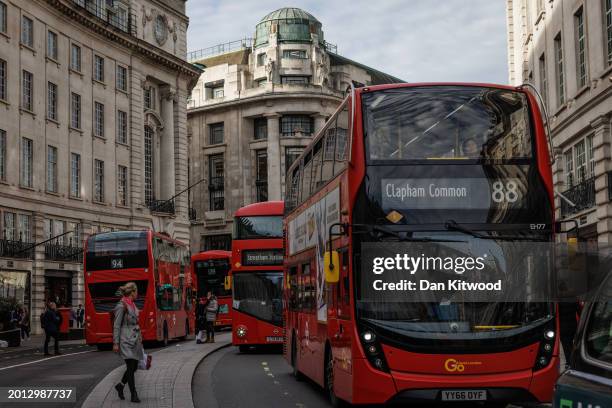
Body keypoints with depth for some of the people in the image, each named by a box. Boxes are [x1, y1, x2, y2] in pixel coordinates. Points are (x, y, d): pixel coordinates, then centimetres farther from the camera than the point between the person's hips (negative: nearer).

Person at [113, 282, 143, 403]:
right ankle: (134, 395, -1)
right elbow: (116, 326, -12)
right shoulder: (121, 306, -12)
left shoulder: (132, 305, 13)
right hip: (126, 340, -9)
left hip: (135, 339, 9)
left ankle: (120, 386, 30)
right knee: (131, 367, -6)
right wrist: (115, 343, -14)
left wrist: (139, 338, 20)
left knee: (134, 366, 11)